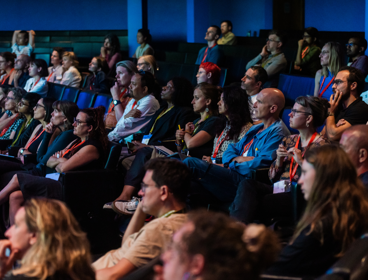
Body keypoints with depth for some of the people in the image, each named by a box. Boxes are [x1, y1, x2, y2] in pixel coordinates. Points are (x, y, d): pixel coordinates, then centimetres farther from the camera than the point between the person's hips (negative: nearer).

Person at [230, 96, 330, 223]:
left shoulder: (321, 145, 0)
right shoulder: (289, 140, 21)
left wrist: (301, 162, -15)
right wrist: (279, 160, 1)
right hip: (278, 189, 6)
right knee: (247, 183, -26)